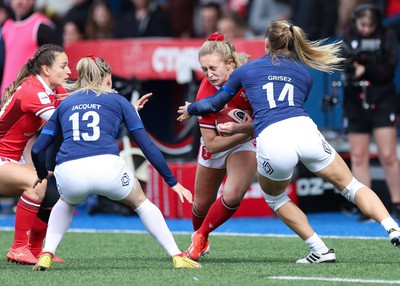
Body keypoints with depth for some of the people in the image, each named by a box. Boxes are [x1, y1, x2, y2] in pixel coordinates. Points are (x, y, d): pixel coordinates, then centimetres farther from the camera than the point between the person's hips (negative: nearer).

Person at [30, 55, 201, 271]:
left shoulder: (64, 104, 27)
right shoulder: (117, 101, 21)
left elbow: (37, 149, 25)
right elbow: (147, 145, 18)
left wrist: (42, 174, 46)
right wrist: (172, 182, 23)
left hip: (68, 172, 2)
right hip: (106, 167, -2)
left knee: (66, 202, 38)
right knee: (141, 202, 27)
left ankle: (46, 255, 20)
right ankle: (177, 257, 19)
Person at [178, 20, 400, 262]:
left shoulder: (245, 70, 21)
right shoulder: (304, 75, 28)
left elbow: (215, 103, 32)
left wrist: (190, 109, 54)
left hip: (271, 142, -1)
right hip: (306, 131, 2)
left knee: (274, 197, 27)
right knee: (351, 186, 13)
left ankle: (320, 250, 17)